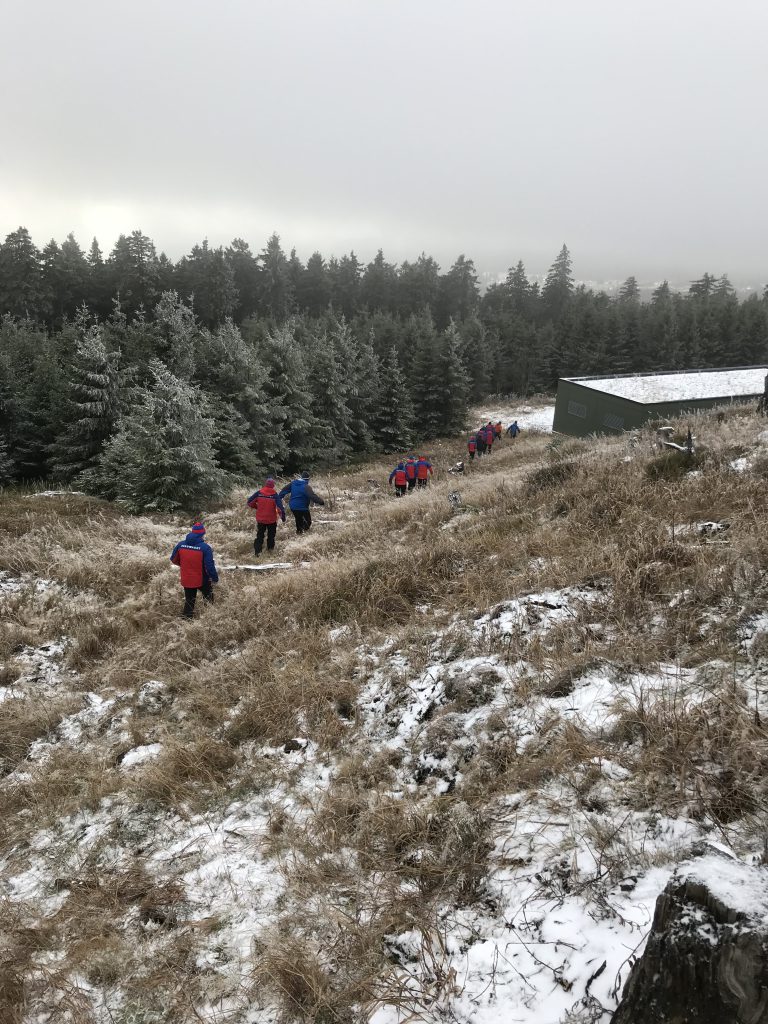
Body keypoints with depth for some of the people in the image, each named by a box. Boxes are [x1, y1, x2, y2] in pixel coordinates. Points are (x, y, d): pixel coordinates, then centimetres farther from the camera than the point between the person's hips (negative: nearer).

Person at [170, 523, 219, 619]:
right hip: (202, 580, -3)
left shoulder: (181, 544, -7)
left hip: (186, 580, 4)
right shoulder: (205, 548, -20)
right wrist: (215, 578, -6)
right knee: (208, 600, 21)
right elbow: (210, 566, -20)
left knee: (189, 601, 17)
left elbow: (173, 559, 5)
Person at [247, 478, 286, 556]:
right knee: (271, 534, 21)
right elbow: (280, 507, -22)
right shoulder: (275, 495, -16)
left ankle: (257, 551, 7)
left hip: (260, 519, 2)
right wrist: (283, 516, -10)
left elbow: (250, 502, -5)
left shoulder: (258, 493, -10)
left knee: (260, 535, 14)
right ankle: (270, 548, 32)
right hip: (272, 520, -2)